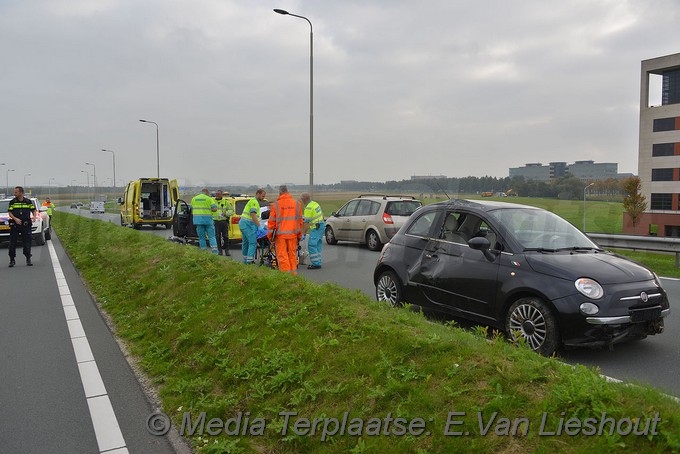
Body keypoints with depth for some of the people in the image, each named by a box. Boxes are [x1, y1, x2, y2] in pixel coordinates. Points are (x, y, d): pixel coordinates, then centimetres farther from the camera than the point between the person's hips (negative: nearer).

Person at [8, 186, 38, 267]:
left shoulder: (28, 201, 6)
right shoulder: (12, 202, 4)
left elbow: (34, 210, 10)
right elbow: (9, 212, 1)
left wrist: (34, 216, -11)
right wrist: (15, 219, -16)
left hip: (26, 225, 0)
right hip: (15, 225, 0)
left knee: (27, 242, 2)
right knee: (12, 243, 1)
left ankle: (28, 259, 12)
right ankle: (12, 260, 10)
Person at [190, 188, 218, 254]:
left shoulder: (194, 199, 12)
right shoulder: (209, 199, 0)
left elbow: (192, 210, 14)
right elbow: (215, 209, -6)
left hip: (198, 220, 3)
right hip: (207, 219, -3)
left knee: (201, 237, 9)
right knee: (211, 236, 1)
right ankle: (215, 252, -11)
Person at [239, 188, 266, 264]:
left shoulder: (252, 201, 24)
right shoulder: (254, 202, -9)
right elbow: (253, 215, -19)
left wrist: (258, 225, 23)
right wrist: (259, 226, -20)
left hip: (242, 223, 11)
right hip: (248, 224, -11)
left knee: (245, 242, 15)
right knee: (253, 243, -12)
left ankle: (245, 260, 22)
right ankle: (249, 261, -16)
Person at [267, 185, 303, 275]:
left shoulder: (276, 205, -3)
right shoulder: (297, 204, 6)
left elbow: (271, 221, -1)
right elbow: (300, 220, 8)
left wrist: (269, 234, 7)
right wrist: (299, 234, 14)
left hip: (280, 234, -3)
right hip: (293, 234, 3)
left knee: (282, 254, 0)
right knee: (292, 254, 11)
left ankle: (286, 272, -5)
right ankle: (293, 273, 14)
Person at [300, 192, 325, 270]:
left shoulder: (308, 208, -16)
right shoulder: (315, 204, 12)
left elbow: (307, 222, -17)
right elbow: (322, 214, 21)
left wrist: (304, 232, -12)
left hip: (316, 228, -10)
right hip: (321, 225, 10)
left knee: (311, 245, -8)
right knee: (317, 245, 14)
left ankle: (316, 264, -8)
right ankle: (318, 263, 18)